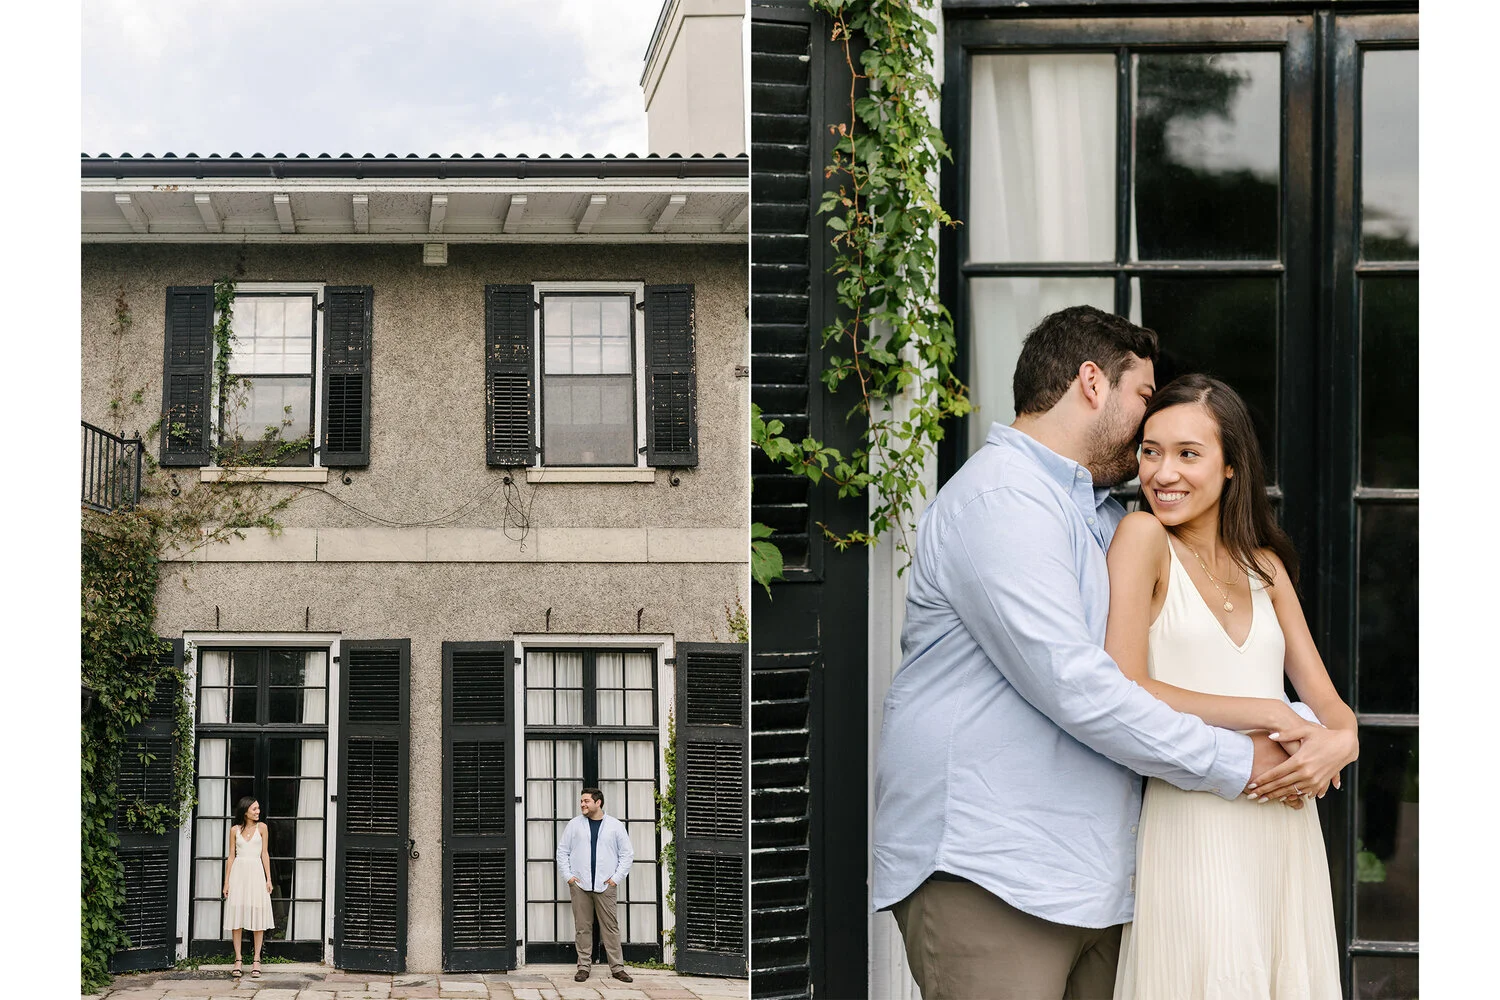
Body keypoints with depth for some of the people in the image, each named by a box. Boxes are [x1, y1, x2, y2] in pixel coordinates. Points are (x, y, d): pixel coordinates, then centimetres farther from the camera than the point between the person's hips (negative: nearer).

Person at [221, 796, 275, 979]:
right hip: (238, 872, 1)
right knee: (236, 915, -2)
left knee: (258, 916, -3)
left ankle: (256, 961, 1)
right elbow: (231, 856, 9)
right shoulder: (235, 830, 7)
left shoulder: (261, 827, 6)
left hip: (256, 871, -1)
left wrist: (268, 879, 1)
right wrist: (226, 881, 5)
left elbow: (265, 854, 6)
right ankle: (238, 961, 3)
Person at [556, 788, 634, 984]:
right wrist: (568, 875, 0)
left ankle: (617, 967, 2)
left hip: (606, 886, -1)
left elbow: (627, 854, 8)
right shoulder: (574, 824, 7)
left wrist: (616, 877, -1)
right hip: (579, 884, 1)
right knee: (582, 927, 1)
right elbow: (562, 851, 10)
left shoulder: (615, 826, 5)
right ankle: (584, 966, 8)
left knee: (611, 926, -1)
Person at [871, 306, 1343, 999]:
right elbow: (1074, 688, -19)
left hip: (1094, 883, 9)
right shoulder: (1001, 498, -10)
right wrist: (1236, 763, -10)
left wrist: (1306, 727, 11)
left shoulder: (1106, 520, 24)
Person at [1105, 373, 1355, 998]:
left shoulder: (1264, 565, 15)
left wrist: (1340, 743, -10)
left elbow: (1326, 703, 13)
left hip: (1287, 824, 6)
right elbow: (1123, 692, -12)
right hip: (1193, 823, -6)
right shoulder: (1143, 536, -2)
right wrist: (1263, 713, -10)